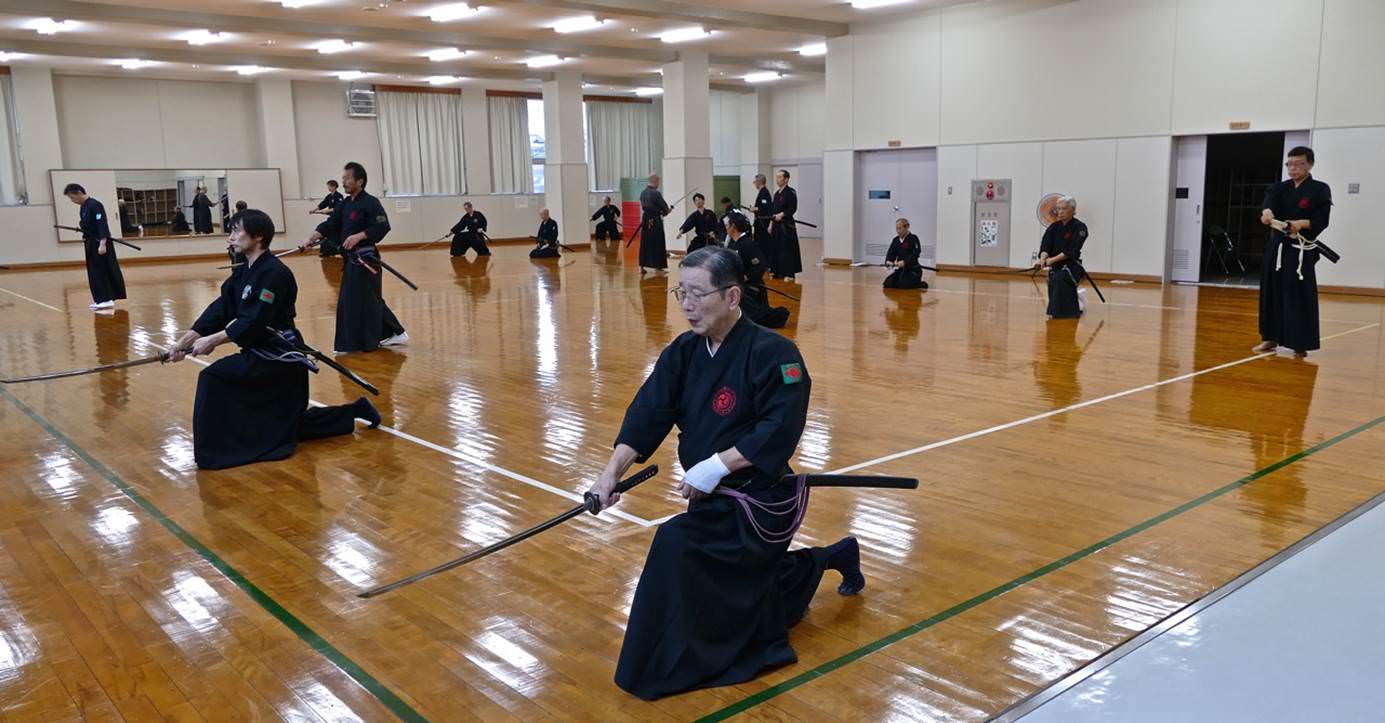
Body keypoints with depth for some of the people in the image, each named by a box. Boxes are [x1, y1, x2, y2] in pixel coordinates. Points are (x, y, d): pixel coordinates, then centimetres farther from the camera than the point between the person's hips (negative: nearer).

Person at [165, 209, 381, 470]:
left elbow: (254, 322, -25)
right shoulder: (244, 272, 9)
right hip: (264, 354, 10)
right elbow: (219, 311, 3)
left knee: (213, 379, -21)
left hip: (278, 356, -10)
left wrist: (212, 341, -23)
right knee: (290, 420, 20)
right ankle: (357, 410, 31)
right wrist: (184, 341, -6)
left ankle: (216, 451, -11)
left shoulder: (274, 273, -19)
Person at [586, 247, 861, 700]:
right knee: (747, 582, 25)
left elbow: (779, 431, -26)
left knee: (677, 548, -25)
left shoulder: (772, 353, -21)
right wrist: (613, 471, -19)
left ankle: (667, 667, -4)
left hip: (761, 501, -8)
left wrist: (718, 466, -30)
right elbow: (649, 414, -7)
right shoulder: (684, 351, 0)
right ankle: (834, 558, 48)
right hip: (714, 497, 9)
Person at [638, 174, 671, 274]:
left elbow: (643, 207, 12)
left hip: (645, 220, 7)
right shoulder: (656, 193, -16)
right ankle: (658, 266, 10)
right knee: (658, 244, 4)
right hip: (655, 221, -7)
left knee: (644, 243, 9)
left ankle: (642, 267, 9)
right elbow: (664, 207, -9)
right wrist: (667, 210, 15)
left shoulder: (643, 193, 6)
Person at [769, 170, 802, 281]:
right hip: (777, 225, 9)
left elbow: (793, 208, -18)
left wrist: (782, 214, -25)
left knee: (787, 250, -10)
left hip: (787, 226, -9)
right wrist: (771, 224, 15)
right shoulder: (777, 194, 17)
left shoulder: (791, 192, -9)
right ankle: (777, 272, 18)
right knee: (776, 249, 10)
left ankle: (789, 274, -7)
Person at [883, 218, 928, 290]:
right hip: (900, 269, 7)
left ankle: (921, 284, 0)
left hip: (913, 269, -7)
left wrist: (905, 262, -36)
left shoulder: (913, 239, -11)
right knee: (888, 284, -9)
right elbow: (891, 253, 2)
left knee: (903, 285, -28)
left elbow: (915, 254, -21)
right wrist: (888, 261, -21)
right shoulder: (896, 240, 9)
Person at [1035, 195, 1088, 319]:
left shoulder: (1080, 227, -9)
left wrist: (1052, 260, -27)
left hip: (1072, 266, -6)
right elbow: (1045, 246, -7)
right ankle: (1076, 297, 31)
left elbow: (1072, 251, -19)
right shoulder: (1054, 227, 6)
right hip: (1055, 267, 6)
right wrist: (1043, 258, -29)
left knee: (1059, 280, -32)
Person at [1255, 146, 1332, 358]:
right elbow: (1269, 198, -13)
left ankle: (1300, 345, 0)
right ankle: (1270, 338, 21)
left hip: (1301, 250, -5)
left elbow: (1321, 220, -8)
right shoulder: (1280, 188, 10)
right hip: (1276, 247, 5)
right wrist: (1267, 211, -36)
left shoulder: (1320, 189, -2)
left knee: (1300, 297, -7)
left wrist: (1302, 224, -26)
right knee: (1271, 293, 9)